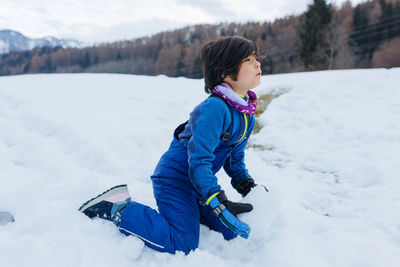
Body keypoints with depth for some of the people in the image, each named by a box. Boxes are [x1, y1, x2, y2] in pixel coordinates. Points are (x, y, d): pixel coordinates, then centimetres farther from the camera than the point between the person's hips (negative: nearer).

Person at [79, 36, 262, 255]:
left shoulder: (247, 114, 3)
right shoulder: (214, 109, -27)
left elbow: (235, 155, 17)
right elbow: (199, 161, -30)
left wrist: (245, 183, 6)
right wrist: (218, 202, -30)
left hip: (197, 180, 9)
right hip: (174, 177, -9)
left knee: (234, 232, 10)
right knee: (182, 245, -19)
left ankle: (188, 207, 23)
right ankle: (117, 209, -6)